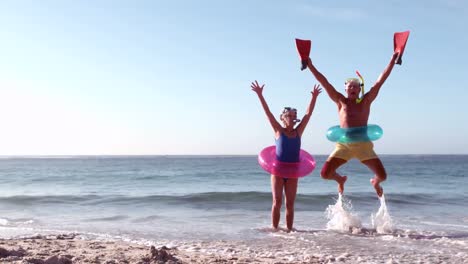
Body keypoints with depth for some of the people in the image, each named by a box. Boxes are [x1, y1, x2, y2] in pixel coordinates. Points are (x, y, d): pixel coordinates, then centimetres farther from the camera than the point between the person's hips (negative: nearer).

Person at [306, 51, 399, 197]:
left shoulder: (366, 101, 9)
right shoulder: (341, 101, 9)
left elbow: (380, 81, 6)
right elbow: (324, 82, 6)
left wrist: (392, 60, 4)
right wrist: (310, 66, 3)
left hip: (363, 145, 0)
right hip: (343, 145, 0)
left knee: (382, 176, -8)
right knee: (325, 174, -11)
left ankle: (375, 182, 34)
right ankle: (340, 179, 29)